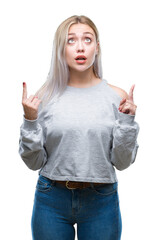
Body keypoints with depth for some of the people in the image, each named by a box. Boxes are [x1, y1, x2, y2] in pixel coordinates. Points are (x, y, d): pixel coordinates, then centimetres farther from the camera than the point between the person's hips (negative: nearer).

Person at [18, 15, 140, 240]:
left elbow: (122, 162, -1)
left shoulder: (117, 96, -3)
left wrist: (127, 120, -13)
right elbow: (34, 162, 0)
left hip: (101, 200, 0)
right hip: (52, 199, 0)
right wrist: (30, 121, -13)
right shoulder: (45, 96, -4)